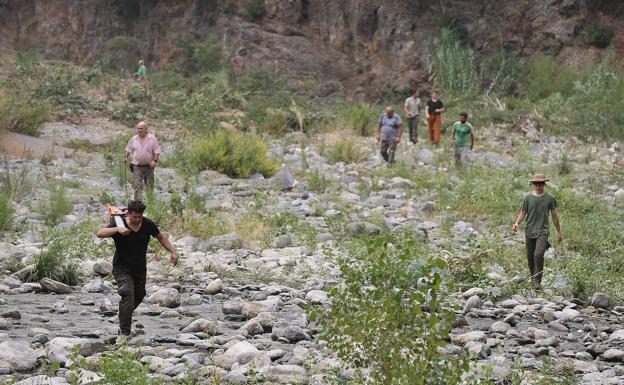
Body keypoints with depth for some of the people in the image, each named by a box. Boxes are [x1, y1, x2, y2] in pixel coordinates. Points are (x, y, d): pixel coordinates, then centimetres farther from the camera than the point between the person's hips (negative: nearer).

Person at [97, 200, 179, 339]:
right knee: (128, 295, -24)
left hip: (140, 269, 5)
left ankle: (123, 316, 50)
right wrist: (117, 229, -45)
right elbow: (100, 234, -31)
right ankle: (124, 332, -22)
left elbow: (161, 237, 11)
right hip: (123, 269, -5)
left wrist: (173, 252, 0)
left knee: (138, 296, 19)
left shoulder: (147, 224, -6)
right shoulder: (120, 225, -18)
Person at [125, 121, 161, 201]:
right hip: (137, 166, 1)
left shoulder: (152, 139, -1)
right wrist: (125, 157, -3)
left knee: (150, 186, 10)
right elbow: (128, 149, 14)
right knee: (137, 186, -9)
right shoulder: (134, 139, 6)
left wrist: (154, 160, -16)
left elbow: (157, 151, -2)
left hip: (148, 166, -1)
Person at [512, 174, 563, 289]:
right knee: (530, 257, 9)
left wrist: (559, 232, 15)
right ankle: (533, 278, 28)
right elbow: (522, 213, 8)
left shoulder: (549, 199, 2)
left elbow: (554, 215, 10)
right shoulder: (528, 198, 5)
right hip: (530, 231, 3)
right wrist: (517, 223, -13)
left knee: (538, 254, -21)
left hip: (542, 231, -3)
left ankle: (537, 281, -16)